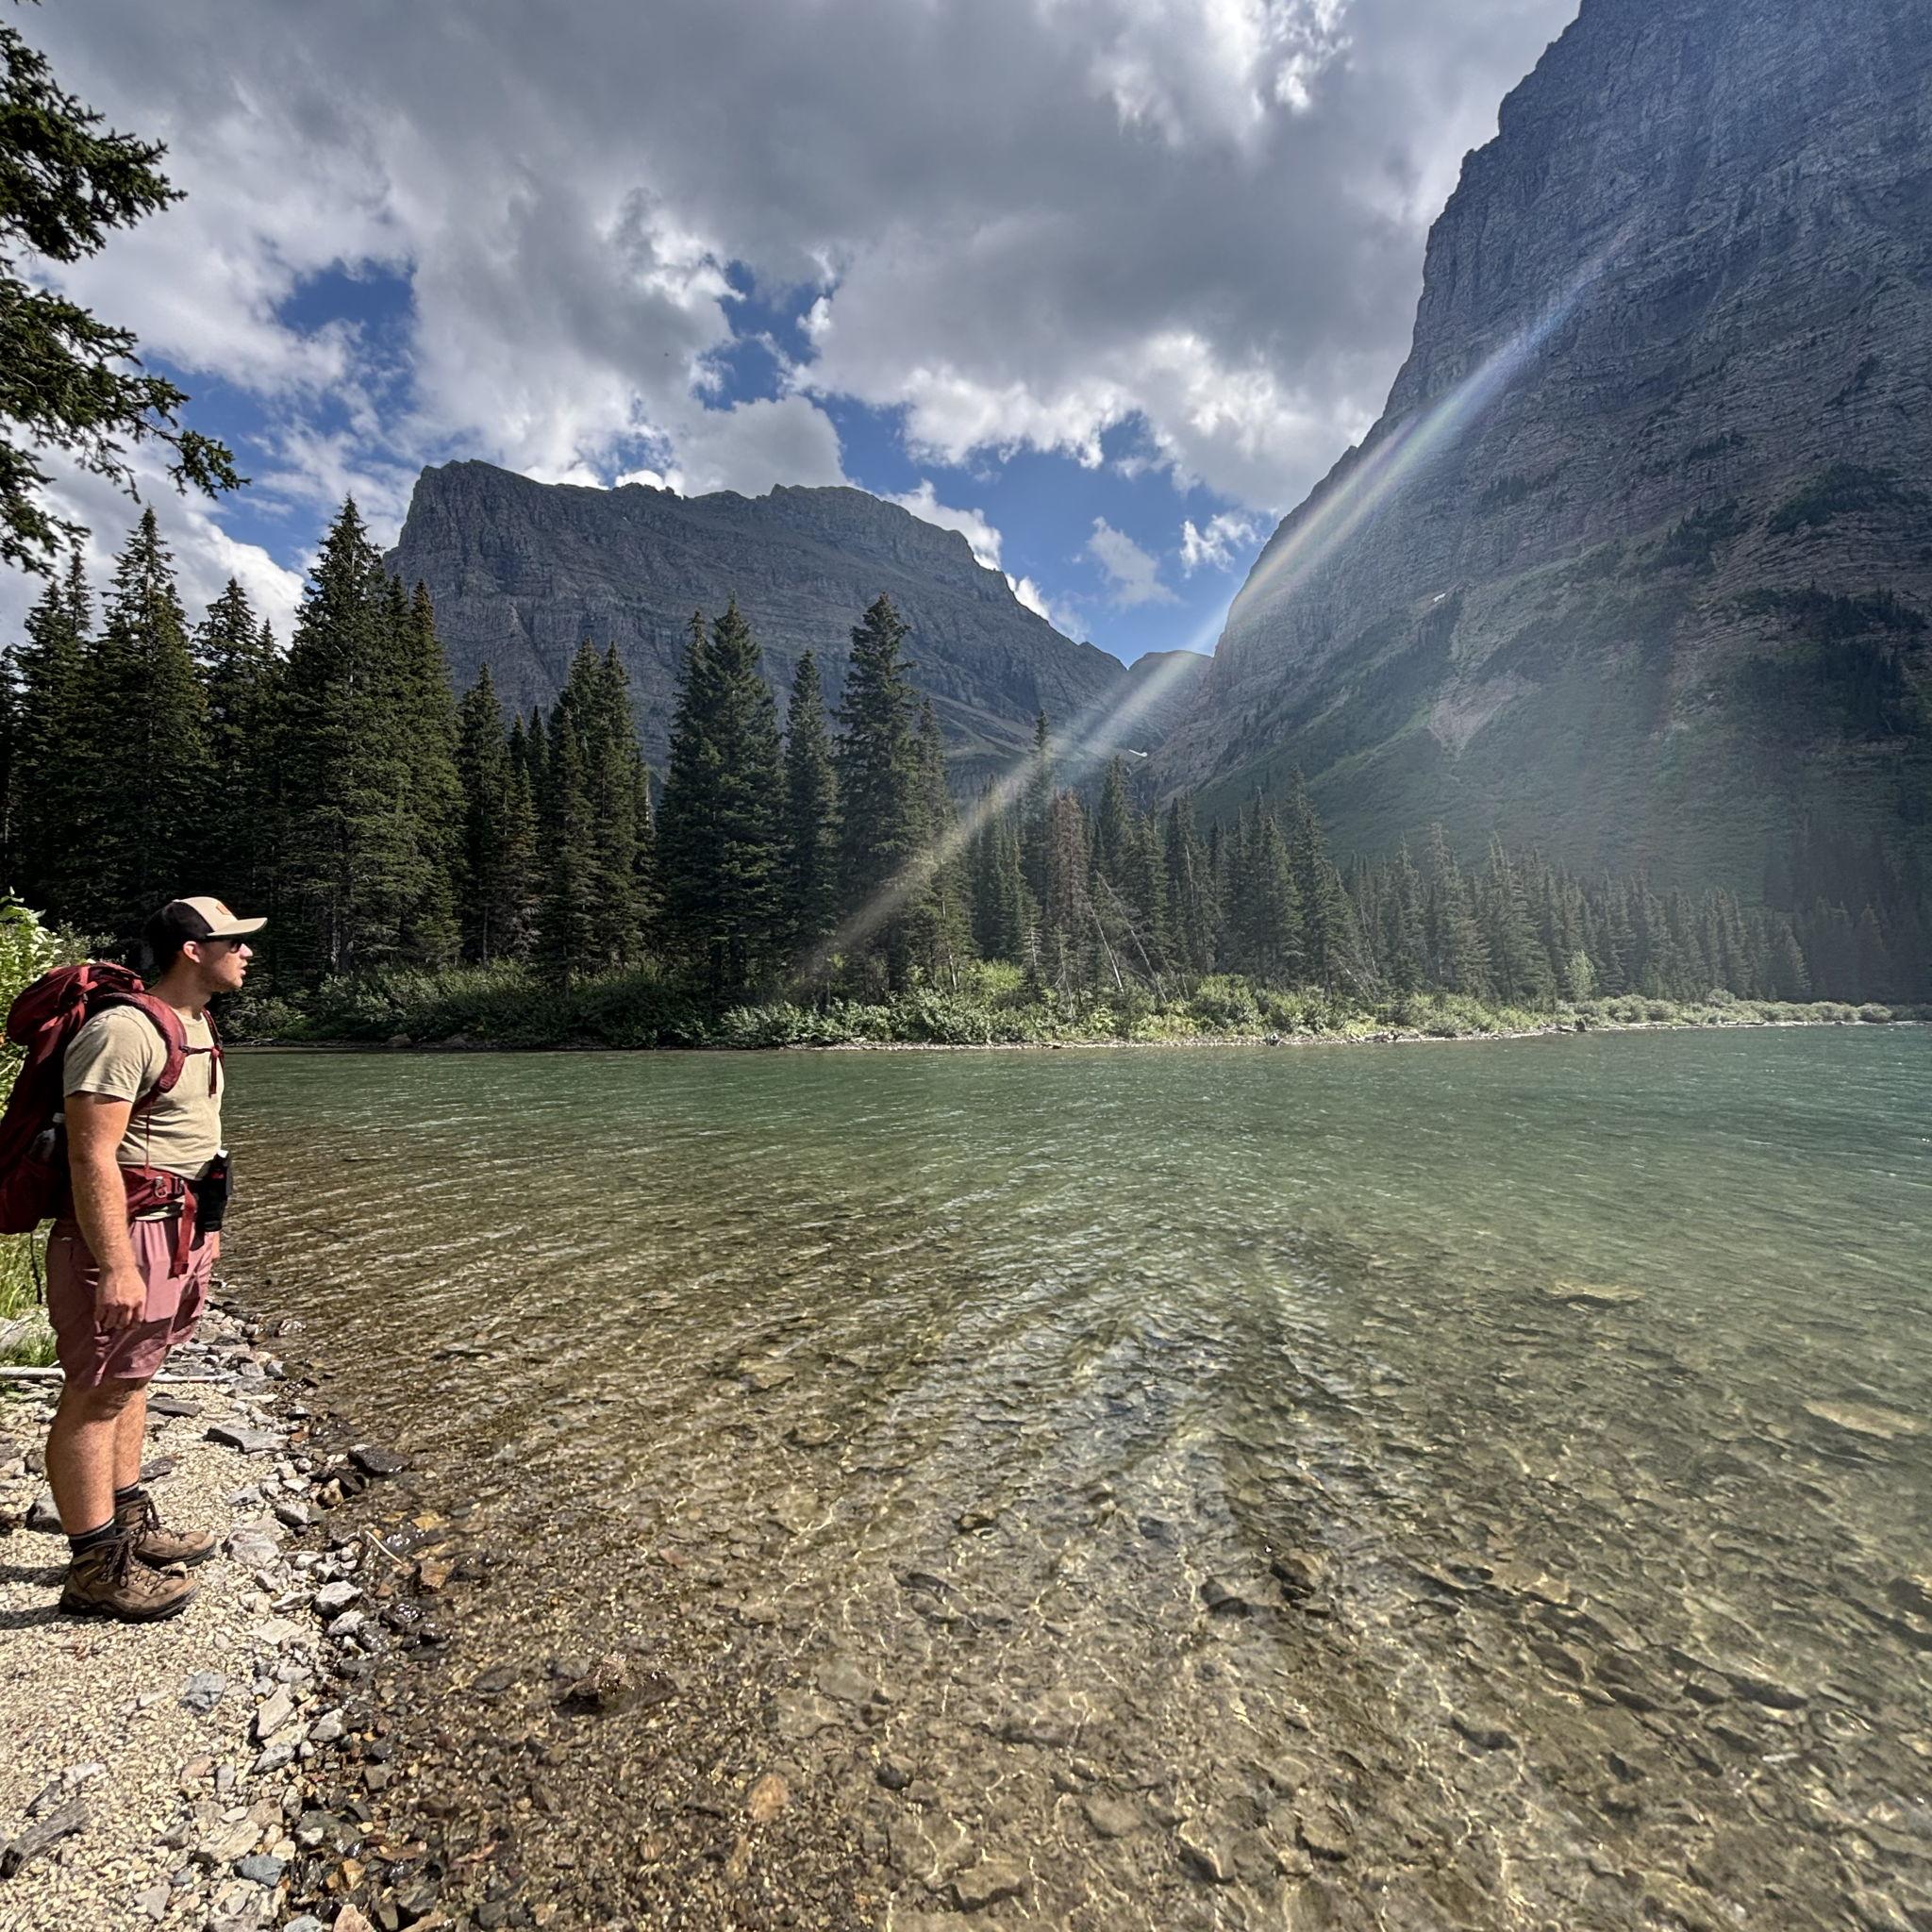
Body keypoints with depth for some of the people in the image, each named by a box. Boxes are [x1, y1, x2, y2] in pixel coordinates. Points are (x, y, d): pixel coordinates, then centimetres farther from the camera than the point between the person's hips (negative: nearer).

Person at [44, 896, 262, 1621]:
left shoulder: (194, 1024, 11)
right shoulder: (123, 1031, -20)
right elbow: (92, 1156, -23)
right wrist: (115, 1266, -26)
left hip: (176, 1231, 10)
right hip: (123, 1235, -10)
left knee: (129, 1380, 20)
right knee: (94, 1396, 2)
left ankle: (129, 1526, 32)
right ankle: (96, 1567, 12)